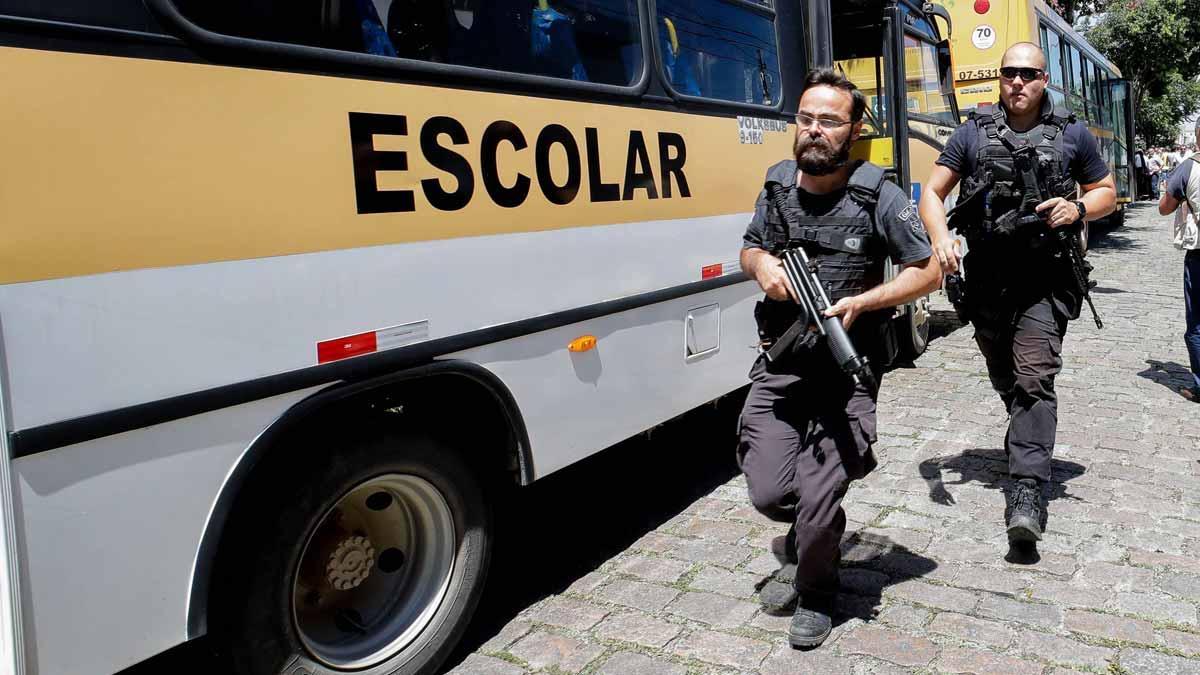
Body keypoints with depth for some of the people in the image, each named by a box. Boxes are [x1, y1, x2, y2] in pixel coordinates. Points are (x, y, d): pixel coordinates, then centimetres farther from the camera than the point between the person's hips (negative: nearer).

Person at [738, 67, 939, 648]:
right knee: (768, 493, -1)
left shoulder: (878, 196, -7)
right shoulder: (777, 184, 5)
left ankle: (815, 595, 24)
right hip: (778, 369, 4)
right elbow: (750, 248, 20)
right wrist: (761, 263, -5)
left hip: (844, 375, -3)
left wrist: (861, 301, -17)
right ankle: (809, 539, 36)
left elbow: (928, 272, -2)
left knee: (817, 502, -8)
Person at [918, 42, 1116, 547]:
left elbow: (1107, 192, 15)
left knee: (1034, 378, -15)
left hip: (1044, 279, -2)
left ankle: (1027, 493, -19)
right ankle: (1030, 442, 44)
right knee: (1004, 377, 16)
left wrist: (1078, 209, -9)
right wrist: (940, 238, -16)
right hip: (987, 278, 2)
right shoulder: (973, 133, 5)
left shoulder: (1072, 135, 5)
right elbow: (933, 193, 4)